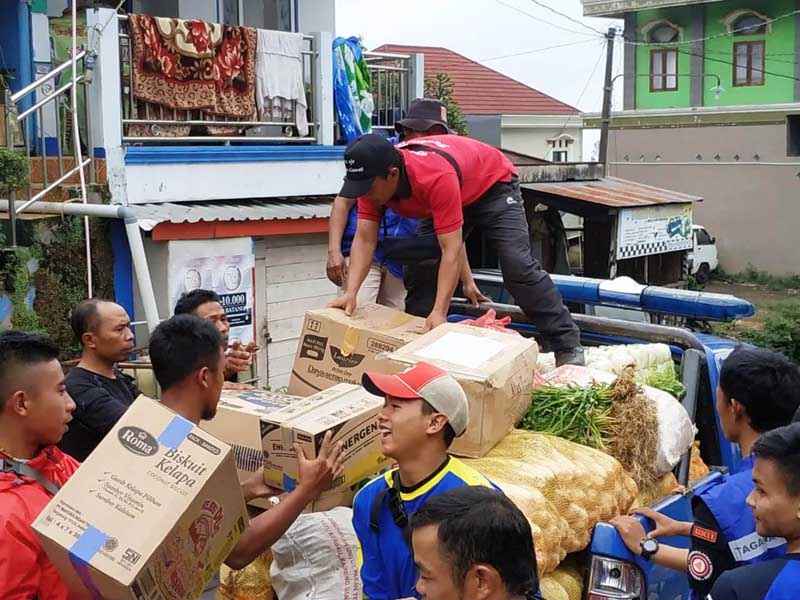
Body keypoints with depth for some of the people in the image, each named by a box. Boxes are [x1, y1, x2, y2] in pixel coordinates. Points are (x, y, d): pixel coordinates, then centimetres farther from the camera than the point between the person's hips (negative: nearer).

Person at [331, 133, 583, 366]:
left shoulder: (436, 178, -45)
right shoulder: (372, 179, -24)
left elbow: (451, 250, -44)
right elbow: (364, 239, -24)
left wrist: (439, 312, -48)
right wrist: (351, 292, -38)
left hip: (493, 185, -7)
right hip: (453, 196, 7)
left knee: (517, 265, -17)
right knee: (420, 263, -5)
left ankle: (567, 344, -9)